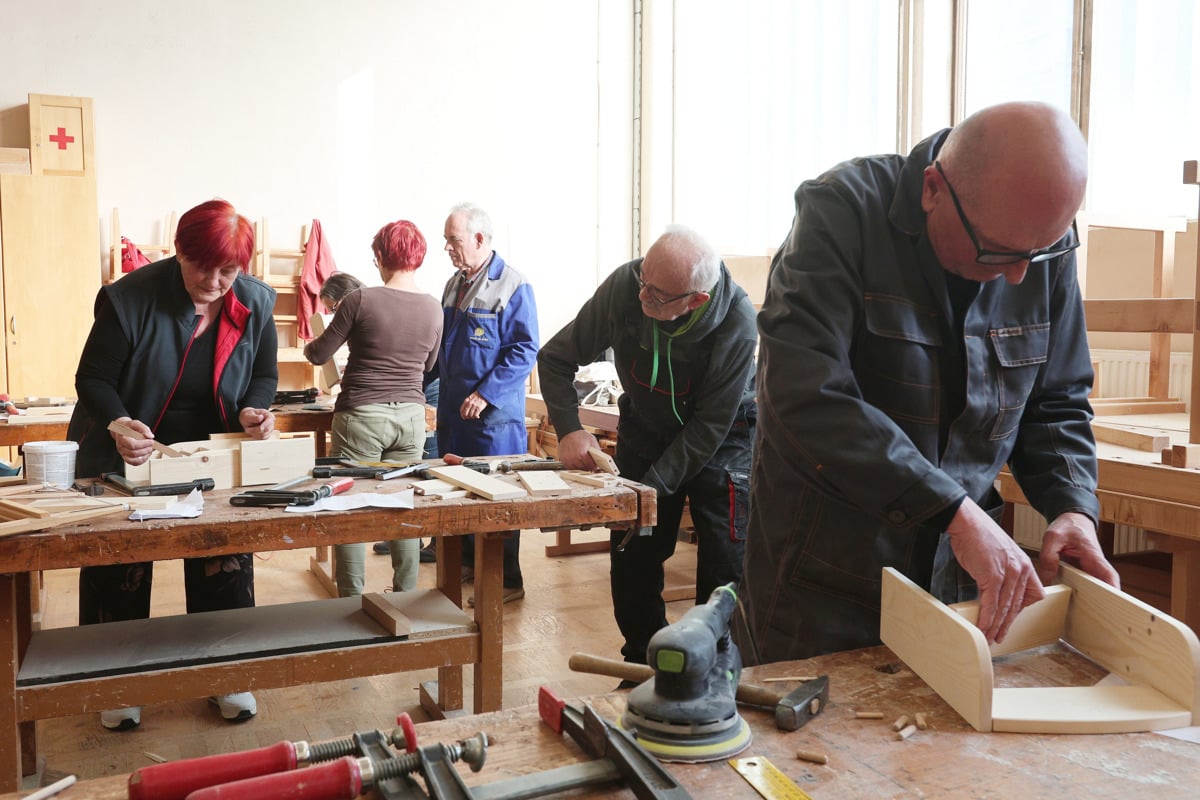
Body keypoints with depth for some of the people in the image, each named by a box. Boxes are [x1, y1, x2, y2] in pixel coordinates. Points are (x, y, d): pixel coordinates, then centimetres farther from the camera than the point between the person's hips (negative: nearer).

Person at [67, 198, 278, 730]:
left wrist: (253, 410, -20)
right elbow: (93, 378, -15)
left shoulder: (256, 303, -12)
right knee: (120, 574, 8)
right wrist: (118, 424, -35)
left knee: (225, 565, 7)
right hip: (131, 456, -2)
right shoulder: (129, 298, -23)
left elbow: (264, 376, 2)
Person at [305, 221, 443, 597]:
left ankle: (352, 602, 11)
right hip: (411, 416, 4)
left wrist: (308, 345, 21)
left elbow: (319, 354, -1)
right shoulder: (433, 309, 2)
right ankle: (405, 596, 20)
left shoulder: (361, 300, -11)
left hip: (361, 415, -4)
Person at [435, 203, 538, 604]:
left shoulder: (513, 286, -12)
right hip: (452, 410, 8)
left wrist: (486, 394, -21)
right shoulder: (455, 284, 13)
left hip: (494, 415, -8)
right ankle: (468, 563, 30)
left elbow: (525, 350, -17)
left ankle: (507, 581, 10)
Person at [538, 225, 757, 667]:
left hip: (722, 438, -2)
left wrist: (654, 487, -28)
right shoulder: (624, 286, -24)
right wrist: (568, 428, -25)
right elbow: (556, 358, -11)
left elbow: (712, 422, -24)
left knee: (725, 565, -8)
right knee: (631, 559, 4)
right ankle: (643, 668, 24)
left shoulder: (736, 322, -30)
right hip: (645, 430, 3)